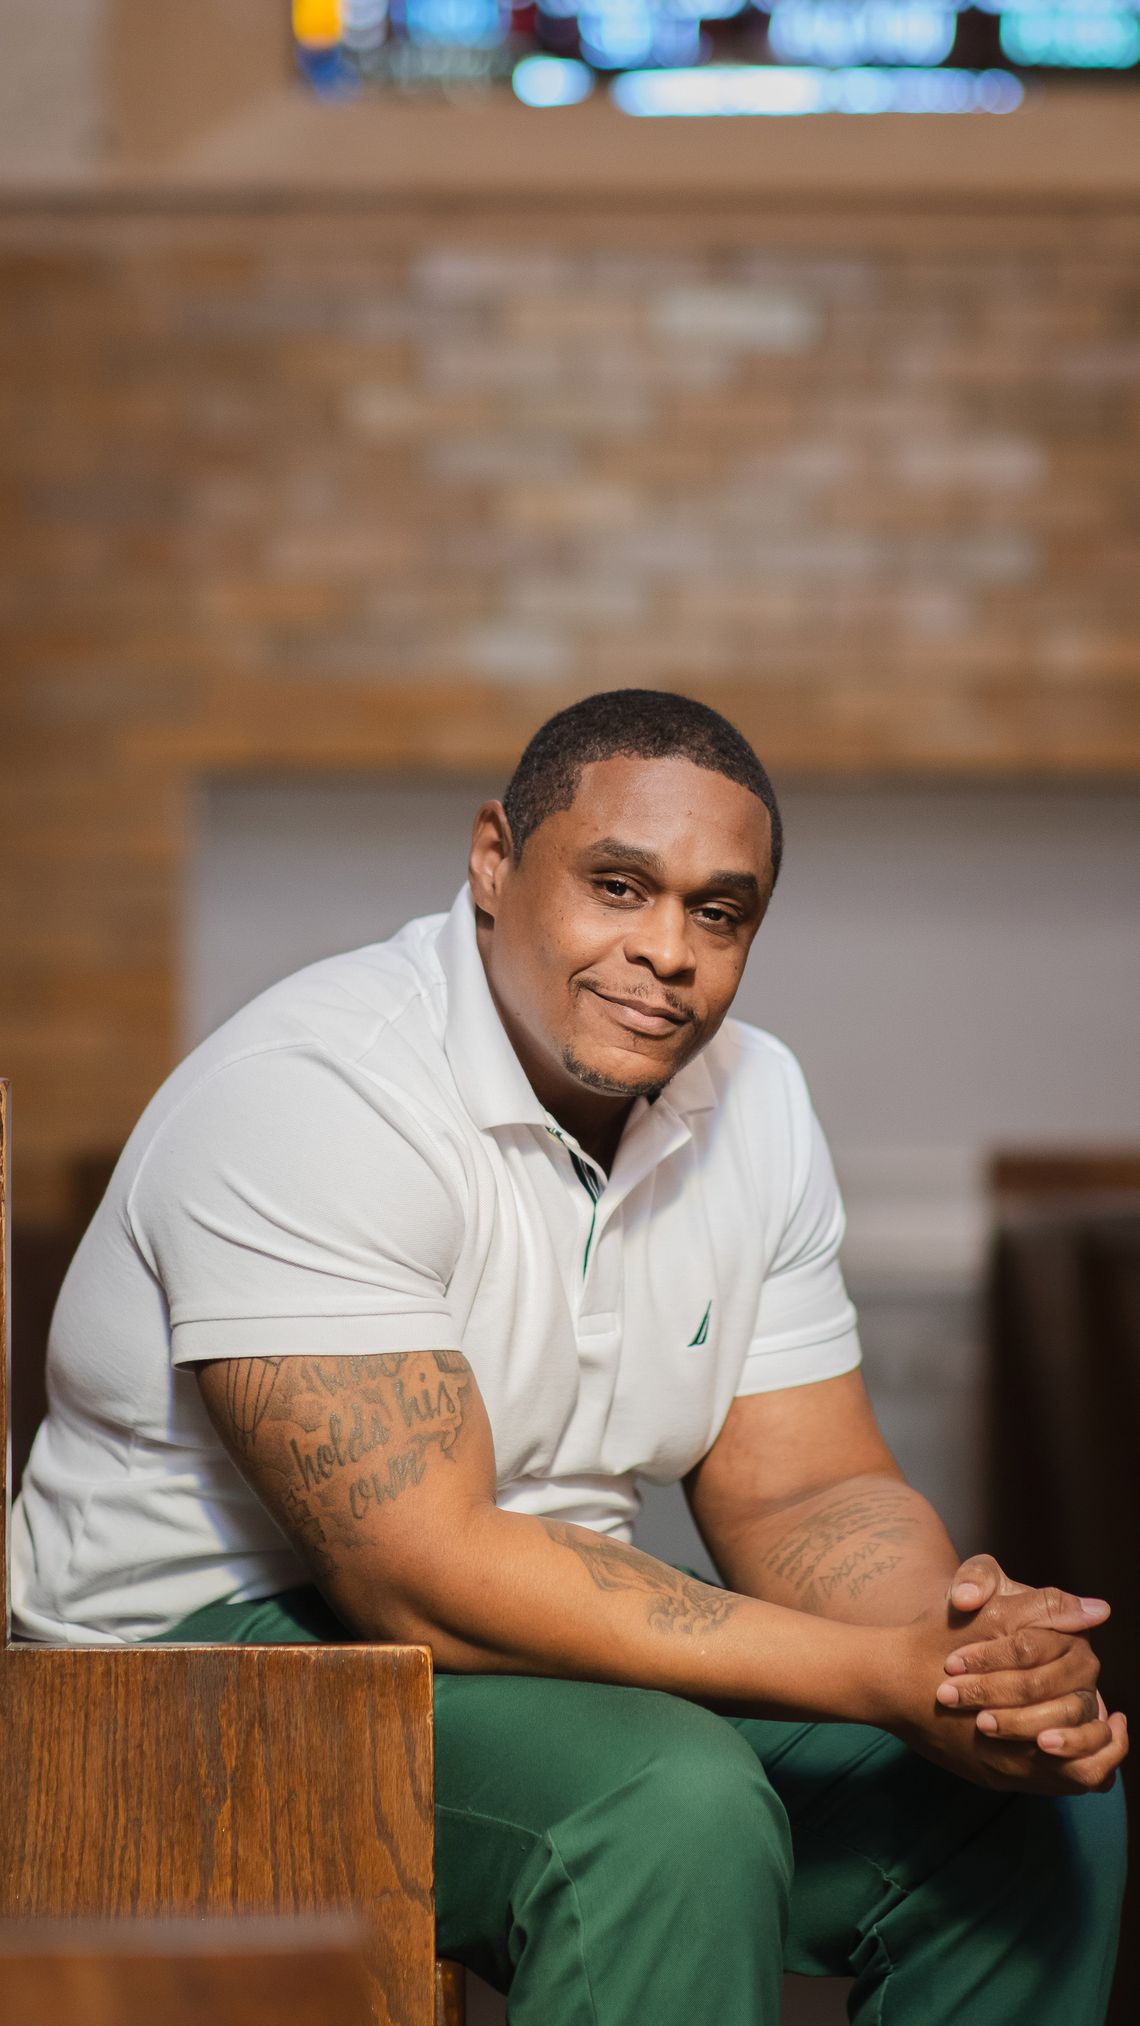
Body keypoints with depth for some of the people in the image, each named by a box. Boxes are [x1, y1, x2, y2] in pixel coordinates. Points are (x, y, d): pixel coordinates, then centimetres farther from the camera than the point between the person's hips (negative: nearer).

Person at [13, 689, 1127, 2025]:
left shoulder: (753, 1102, 3)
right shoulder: (314, 1098, -23)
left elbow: (803, 1493, 4)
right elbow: (424, 1575, -28)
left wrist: (972, 1655, -20)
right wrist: (888, 1677, -29)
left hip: (551, 1629, 8)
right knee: (674, 1805, -33)